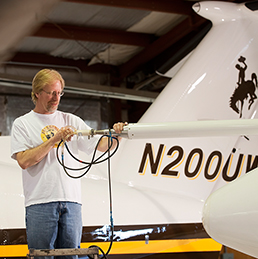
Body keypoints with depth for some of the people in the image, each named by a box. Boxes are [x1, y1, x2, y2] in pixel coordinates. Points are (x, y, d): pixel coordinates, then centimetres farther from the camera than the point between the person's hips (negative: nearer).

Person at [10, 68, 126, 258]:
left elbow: (100, 145, 10)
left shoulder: (71, 120, 16)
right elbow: (24, 161, -7)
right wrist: (55, 139, -10)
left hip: (71, 201, 3)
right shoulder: (22, 124, 7)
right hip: (40, 203, -3)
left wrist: (115, 135, -12)